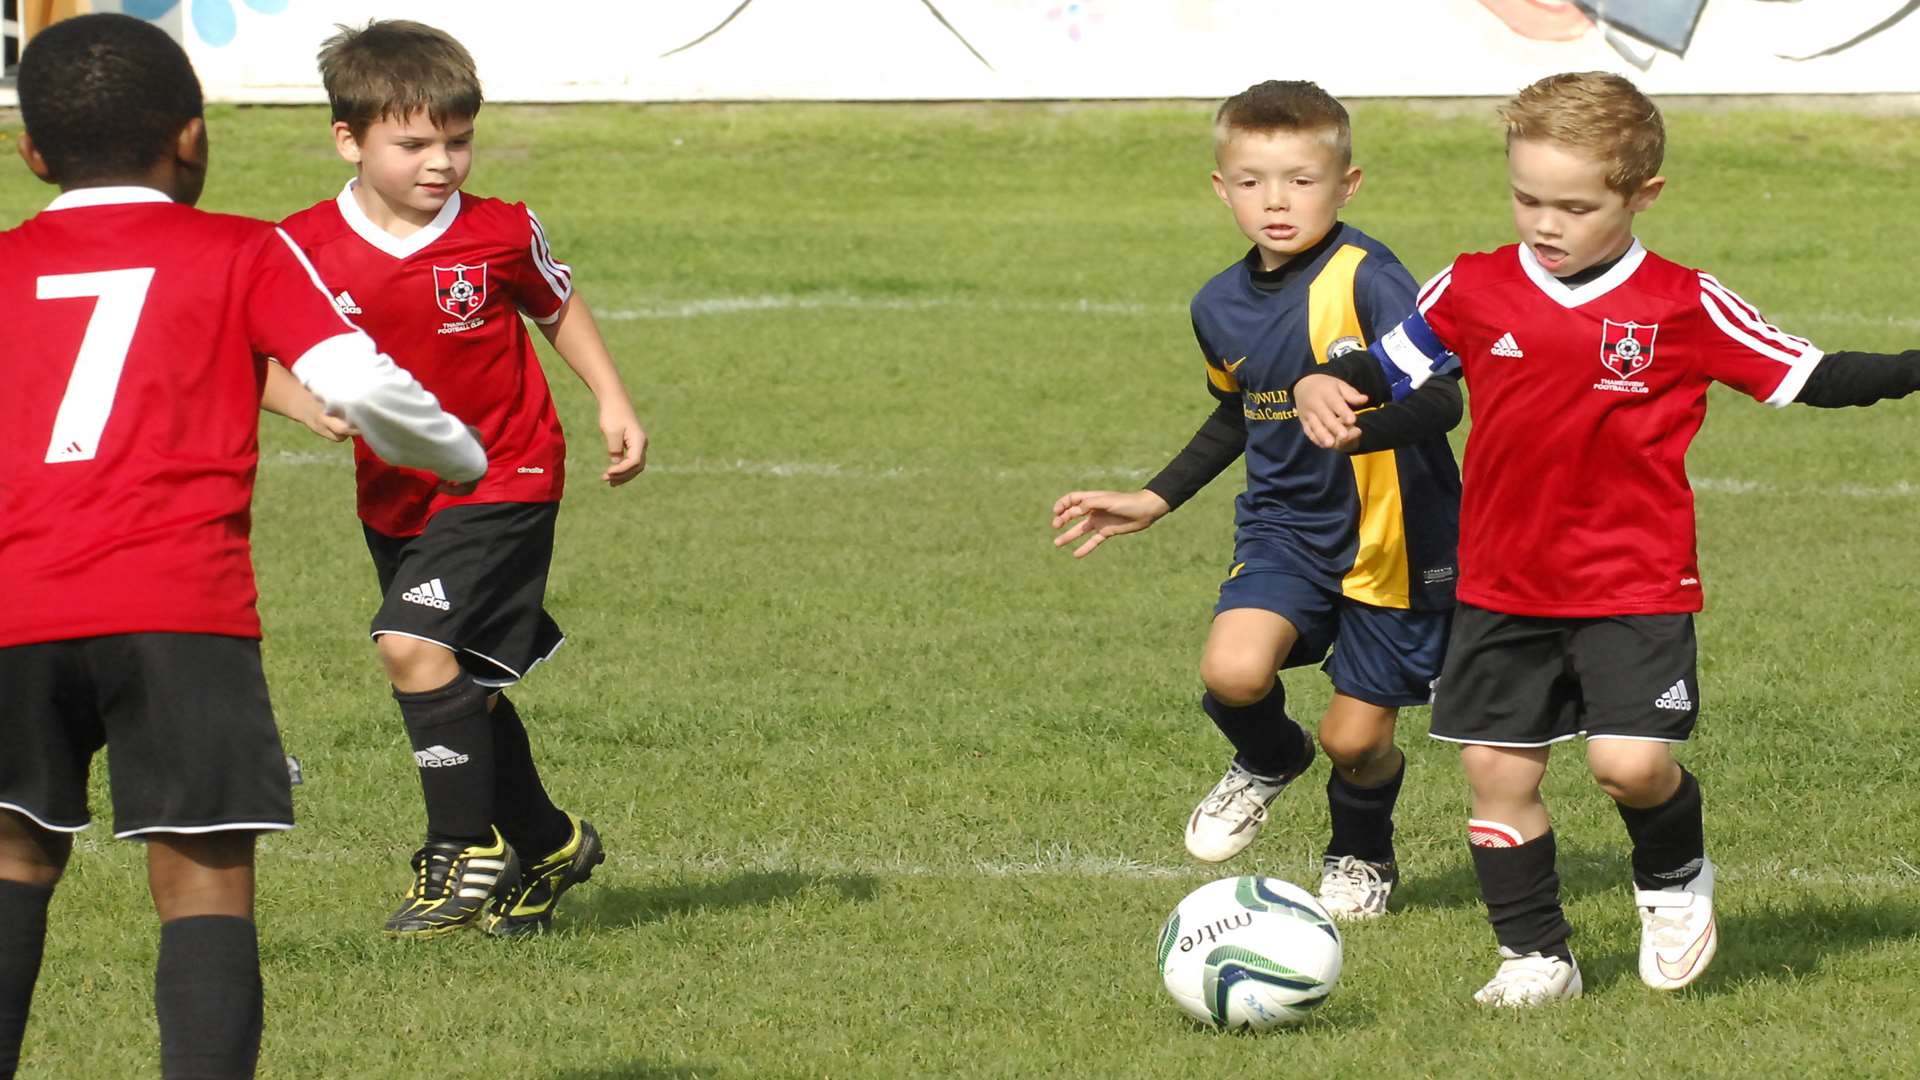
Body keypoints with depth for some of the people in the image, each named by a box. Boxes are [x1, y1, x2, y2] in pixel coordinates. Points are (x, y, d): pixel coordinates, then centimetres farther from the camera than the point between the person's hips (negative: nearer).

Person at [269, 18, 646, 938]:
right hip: (394, 499, 4)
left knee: (415, 645, -22)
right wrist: (313, 403, -28)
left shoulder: (500, 234, -11)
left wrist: (612, 403, 2)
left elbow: (559, 308, 9)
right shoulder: (307, 250, -10)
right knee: (461, 685, 15)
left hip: (503, 481, -4)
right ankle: (547, 846, 36)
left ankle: (469, 852, -10)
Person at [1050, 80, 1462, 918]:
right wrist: (1156, 500, 20)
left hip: (1389, 534, -4)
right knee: (1232, 670, -22)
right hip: (1286, 525, 4)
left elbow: (1442, 401, -31)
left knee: (1356, 738, 2)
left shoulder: (1366, 278, -21)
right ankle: (1267, 762, 15)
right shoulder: (1221, 307, 2)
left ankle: (1361, 855, 38)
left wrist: (1357, 422, -50)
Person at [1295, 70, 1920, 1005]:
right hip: (1503, 587, 3)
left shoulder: (1684, 308, -5)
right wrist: (1322, 392, -12)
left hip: (1637, 588, -3)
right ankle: (1534, 955, 19)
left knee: (1631, 762, -15)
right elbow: (1380, 371, 9)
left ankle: (1675, 880, 17)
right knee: (1498, 770, 4)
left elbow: (1806, 377, -1)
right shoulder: (1472, 294, 0)